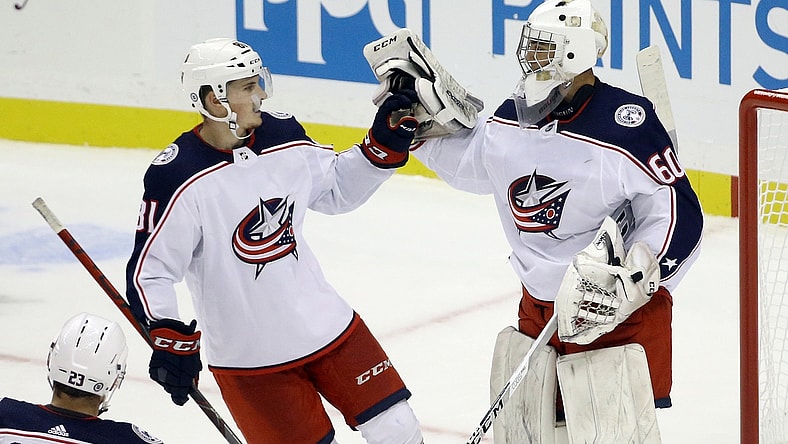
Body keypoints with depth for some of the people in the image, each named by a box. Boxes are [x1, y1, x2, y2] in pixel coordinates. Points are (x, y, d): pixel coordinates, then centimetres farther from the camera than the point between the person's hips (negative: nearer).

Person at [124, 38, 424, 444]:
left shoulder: (283, 136, -3)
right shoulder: (178, 178, -21)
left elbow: (336, 189, 13)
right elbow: (148, 271, -16)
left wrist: (384, 145, 0)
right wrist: (170, 338, -26)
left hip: (326, 326, 6)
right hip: (248, 356, -6)